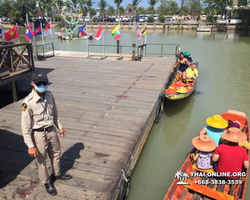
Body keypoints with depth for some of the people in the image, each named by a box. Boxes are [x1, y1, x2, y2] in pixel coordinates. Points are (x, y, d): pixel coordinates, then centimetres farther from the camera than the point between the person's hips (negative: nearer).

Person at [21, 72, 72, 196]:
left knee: (56, 154, 24)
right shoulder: (28, 102, -26)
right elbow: (26, 126, -20)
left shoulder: (49, 95, -8)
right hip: (39, 134, -6)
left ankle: (56, 174, 52)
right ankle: (47, 182, 40)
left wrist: (60, 127, 15)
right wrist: (30, 146, -18)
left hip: (52, 130, 6)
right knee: (42, 160, 15)